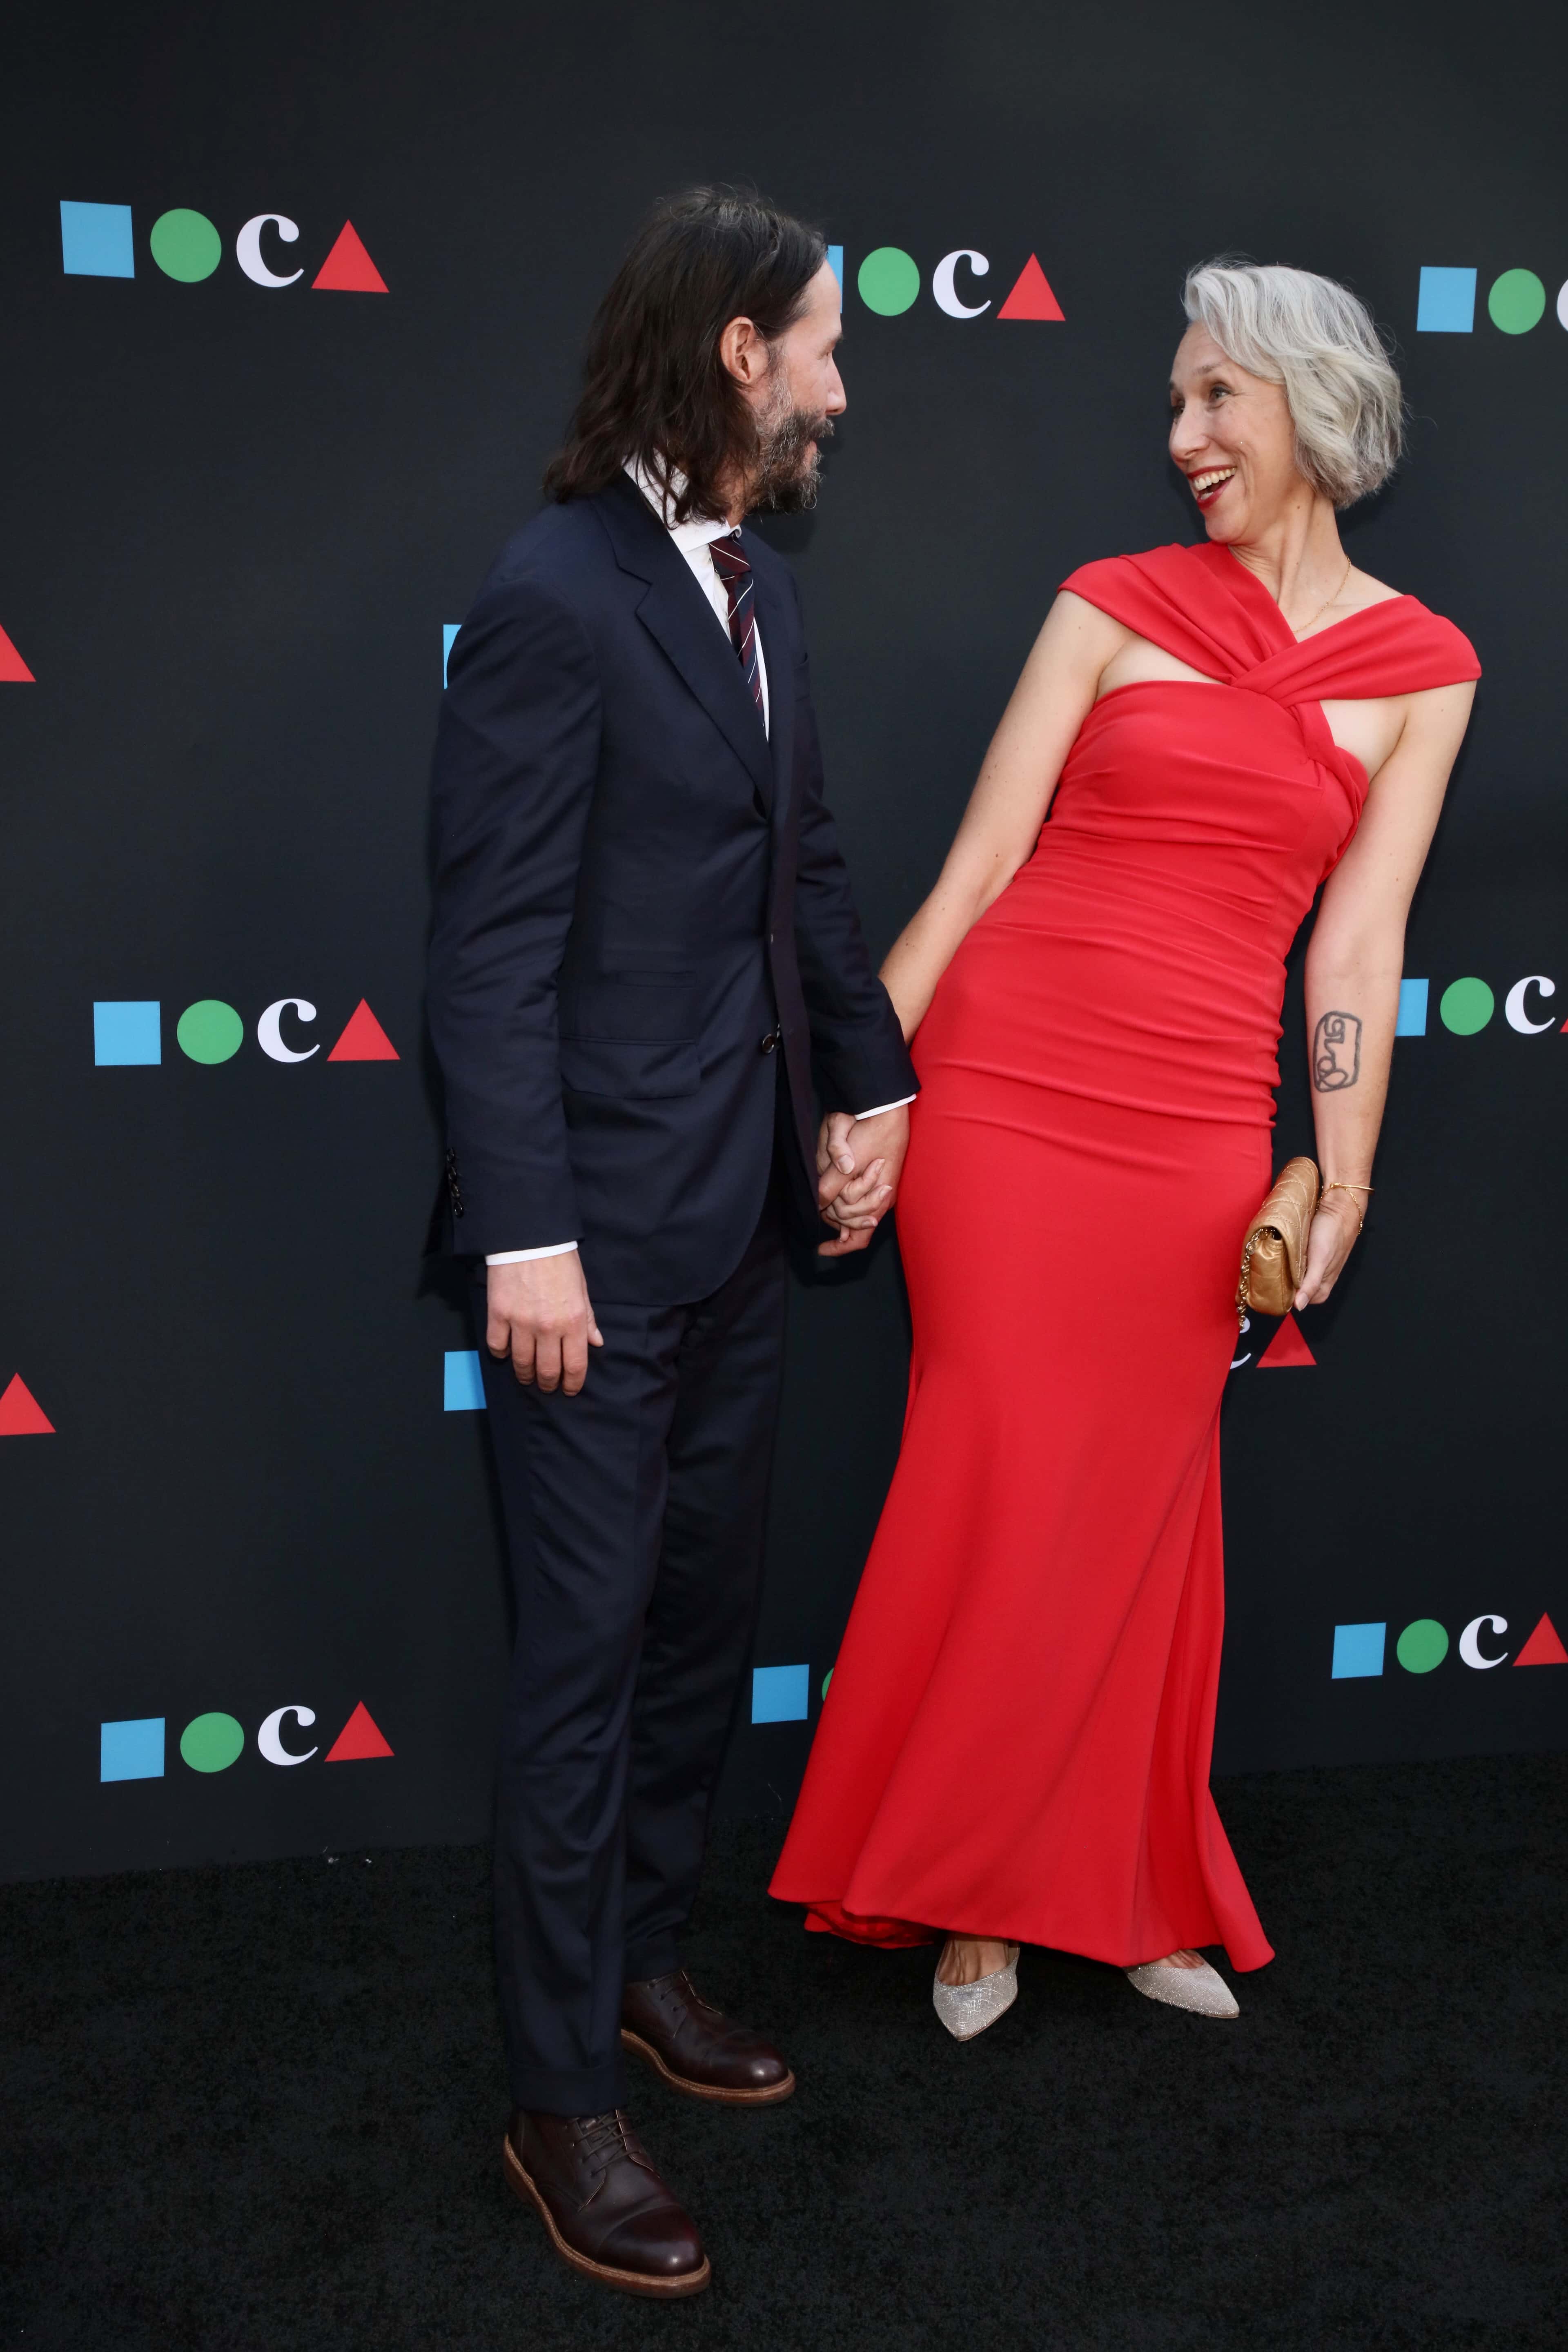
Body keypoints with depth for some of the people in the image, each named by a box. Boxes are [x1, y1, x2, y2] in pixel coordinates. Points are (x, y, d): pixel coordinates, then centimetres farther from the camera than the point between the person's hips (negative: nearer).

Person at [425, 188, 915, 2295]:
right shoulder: (554, 599, -16)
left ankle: (641, 1956, 38)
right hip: (604, 1232, -8)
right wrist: (525, 1237, -21)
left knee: (703, 1623, 19)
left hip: (741, 1215, 9)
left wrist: (875, 1076, 11)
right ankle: (563, 2098, 17)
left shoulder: (756, 584, 10)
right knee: (588, 1653, 2)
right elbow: (493, 949, -19)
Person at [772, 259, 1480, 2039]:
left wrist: (1344, 1178, 2)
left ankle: (1122, 1886, 29)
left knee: (1137, 1499, 8)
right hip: (1004, 1077, 0)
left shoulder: (1420, 668, 7)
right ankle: (978, 1888, 25)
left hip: (1198, 1122, 1)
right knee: (1000, 1476, 4)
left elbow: (1358, 932, 5)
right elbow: (982, 857, 1)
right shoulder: (1114, 606, 4)